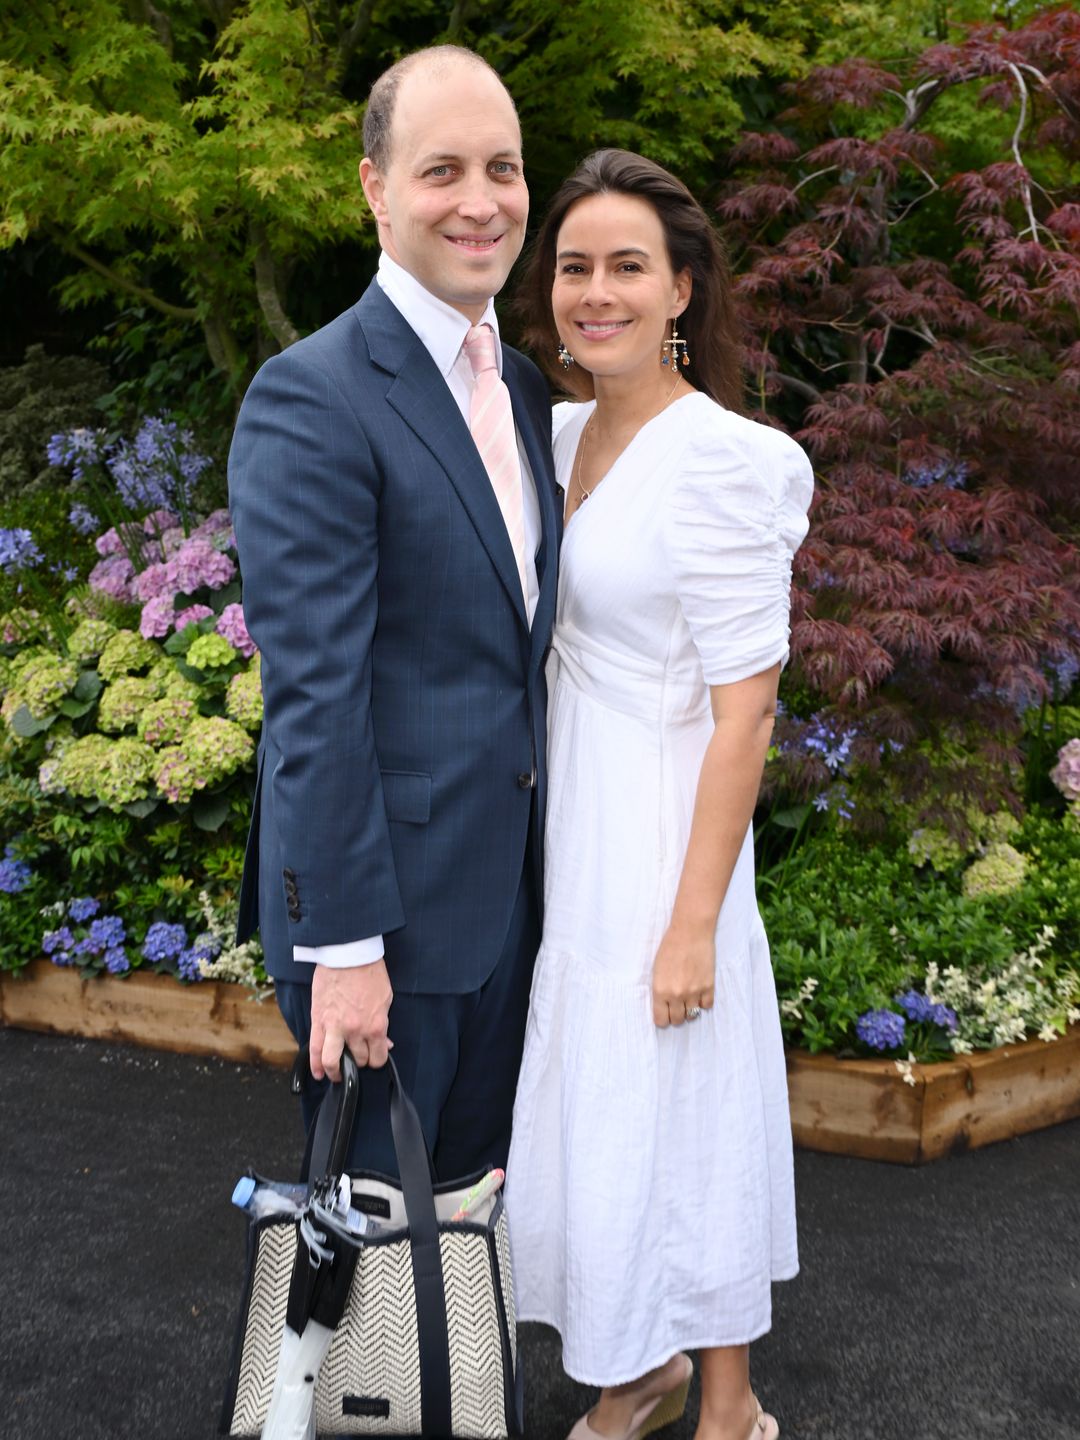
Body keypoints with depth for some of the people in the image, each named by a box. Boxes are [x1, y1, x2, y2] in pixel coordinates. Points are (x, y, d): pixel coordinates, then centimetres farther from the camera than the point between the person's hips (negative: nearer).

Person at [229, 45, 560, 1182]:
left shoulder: (522, 385, 10)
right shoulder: (312, 398, -17)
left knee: (476, 1174, 21)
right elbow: (312, 691, -20)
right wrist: (342, 941, -20)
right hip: (386, 894, -7)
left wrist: (538, 854, 14)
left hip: (508, 880, 8)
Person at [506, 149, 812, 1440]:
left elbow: (744, 715, -18)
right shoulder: (565, 432, 6)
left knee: (674, 1122, 6)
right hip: (561, 825, 8)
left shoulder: (724, 462, -18)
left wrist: (694, 923, -18)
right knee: (587, 1118, 18)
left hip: (660, 838, -8)